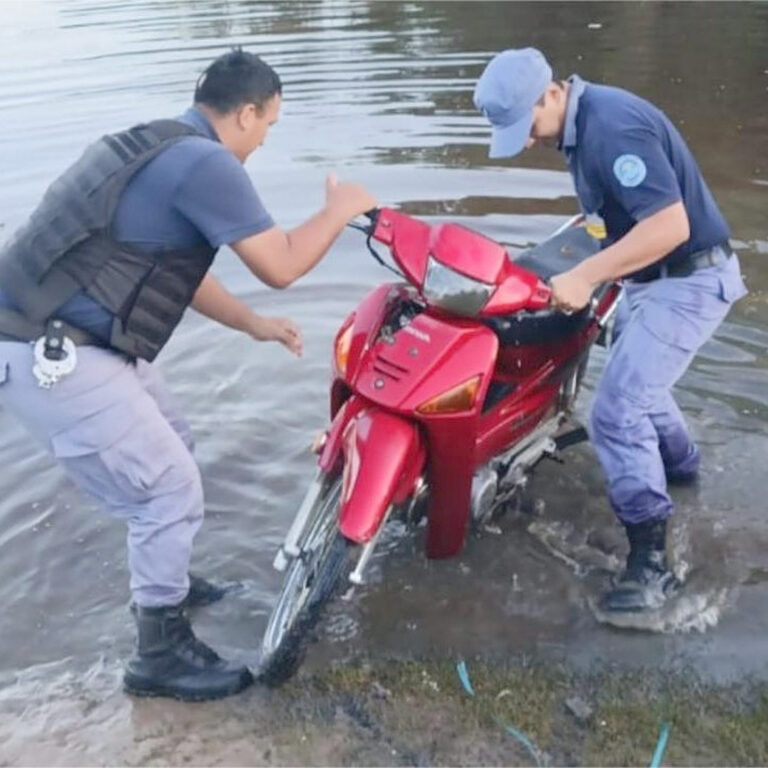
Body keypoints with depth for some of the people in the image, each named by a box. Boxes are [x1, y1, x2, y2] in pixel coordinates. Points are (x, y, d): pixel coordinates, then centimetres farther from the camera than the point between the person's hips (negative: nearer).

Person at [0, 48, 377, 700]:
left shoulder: (161, 148, 17)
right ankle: (162, 654, 16)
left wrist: (255, 325, 28)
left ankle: (161, 584, 43)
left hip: (64, 340, 10)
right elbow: (279, 266, -11)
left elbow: (180, 270, 25)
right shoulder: (206, 163, -15)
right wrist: (341, 210, 6)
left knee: (172, 448, 24)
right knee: (171, 490, -2)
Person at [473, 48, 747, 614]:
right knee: (636, 382, 29)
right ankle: (680, 464, 55)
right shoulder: (582, 123, 5)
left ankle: (652, 562, -7)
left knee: (616, 412, -16)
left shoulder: (612, 126, -26)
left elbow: (671, 226, -33)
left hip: (687, 281, -10)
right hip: (655, 278, 10)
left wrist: (586, 276, -32)